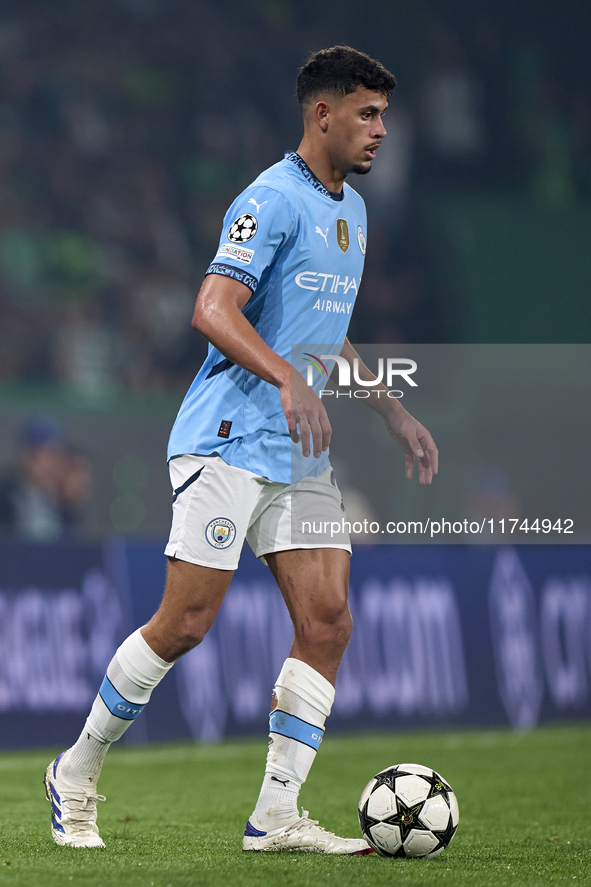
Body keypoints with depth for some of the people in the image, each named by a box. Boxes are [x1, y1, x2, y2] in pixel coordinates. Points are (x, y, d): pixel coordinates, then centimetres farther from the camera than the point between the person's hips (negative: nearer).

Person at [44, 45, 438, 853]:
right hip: (229, 443, -8)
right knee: (186, 623, -7)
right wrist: (287, 381, -35)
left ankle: (276, 816, -2)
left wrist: (394, 413, 24)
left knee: (328, 619, -4)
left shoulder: (351, 210, 17)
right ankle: (77, 772, 11)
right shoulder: (274, 199, -12)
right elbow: (213, 310, -22)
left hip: (302, 454, 8)